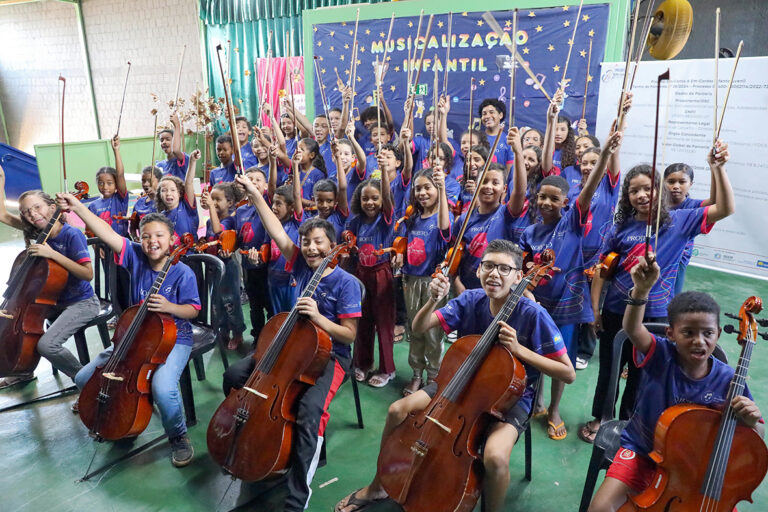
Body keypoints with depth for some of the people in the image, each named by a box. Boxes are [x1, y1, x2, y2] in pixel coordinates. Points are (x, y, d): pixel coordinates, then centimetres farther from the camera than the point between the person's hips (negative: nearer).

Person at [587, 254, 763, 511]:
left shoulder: (728, 379, -12)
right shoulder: (661, 355, -18)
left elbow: (757, 436, -3)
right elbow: (632, 328, -40)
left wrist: (750, 421, -27)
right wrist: (641, 290, -58)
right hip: (642, 451, -2)